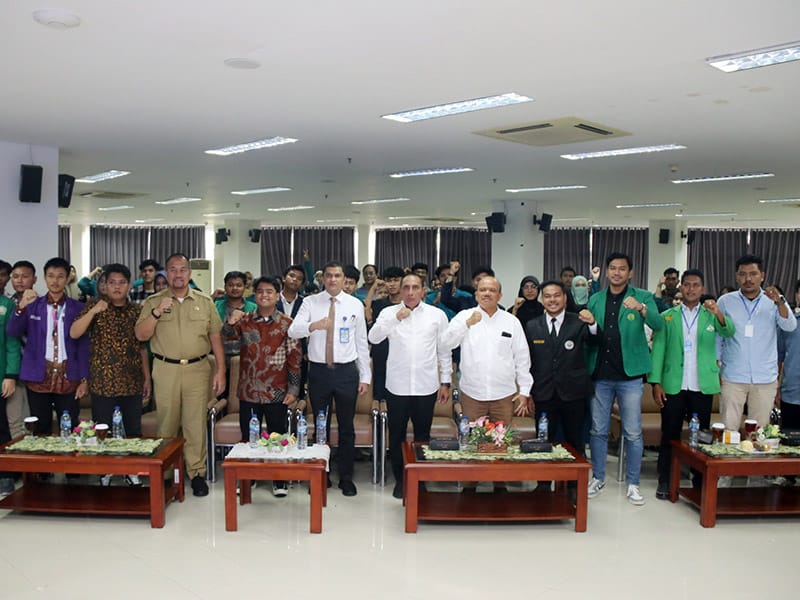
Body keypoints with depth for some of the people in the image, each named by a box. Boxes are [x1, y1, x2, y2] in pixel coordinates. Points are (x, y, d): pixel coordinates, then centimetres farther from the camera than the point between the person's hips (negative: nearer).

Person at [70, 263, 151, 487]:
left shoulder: (136, 311, 8)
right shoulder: (94, 308, 1)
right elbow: (74, 334, -13)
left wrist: (147, 378, 9)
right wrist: (93, 311, -24)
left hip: (132, 382, 2)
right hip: (103, 382, -2)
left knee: (133, 431, 7)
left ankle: (131, 471, 22)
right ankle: (104, 471, 21)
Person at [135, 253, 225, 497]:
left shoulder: (205, 302, 8)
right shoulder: (153, 302, 6)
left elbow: (216, 338, 7)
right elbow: (141, 335, -2)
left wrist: (221, 371, 1)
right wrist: (157, 313, -17)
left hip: (198, 369, 0)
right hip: (165, 369, 0)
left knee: (196, 423, 0)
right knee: (166, 423, 5)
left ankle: (197, 473, 9)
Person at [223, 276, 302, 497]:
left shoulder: (287, 324, -1)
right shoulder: (244, 320, 4)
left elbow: (295, 357, -2)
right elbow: (227, 335, -14)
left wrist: (293, 389, -6)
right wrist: (230, 322, -37)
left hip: (276, 393, -2)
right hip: (248, 391, 2)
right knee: (248, 437, 11)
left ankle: (279, 481, 19)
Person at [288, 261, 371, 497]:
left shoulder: (355, 305, 1)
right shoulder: (310, 302, 0)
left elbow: (362, 343, 4)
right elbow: (293, 331, -14)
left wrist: (365, 376, 2)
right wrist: (314, 325, -34)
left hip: (346, 371, 0)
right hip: (319, 371, 0)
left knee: (347, 427, 9)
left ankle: (346, 478, 23)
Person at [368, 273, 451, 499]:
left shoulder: (437, 315, 3)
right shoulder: (389, 313, 2)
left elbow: (444, 351, 7)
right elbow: (373, 338, -12)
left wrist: (445, 382, 6)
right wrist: (396, 318, -21)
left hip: (426, 386, 0)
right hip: (397, 385, 0)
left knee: (423, 434, 11)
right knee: (396, 435, 9)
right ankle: (399, 479, 24)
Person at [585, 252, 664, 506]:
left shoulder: (642, 297, -1)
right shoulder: (595, 300, 8)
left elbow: (658, 325, -18)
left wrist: (641, 308, -35)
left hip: (630, 375, -2)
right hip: (600, 375, 3)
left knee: (633, 433, 4)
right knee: (598, 431, 10)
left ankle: (633, 483, 16)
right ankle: (598, 477, 24)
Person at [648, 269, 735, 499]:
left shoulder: (711, 315, 7)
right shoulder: (667, 316, 5)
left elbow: (729, 331, -13)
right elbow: (658, 349, 1)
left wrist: (718, 313, -33)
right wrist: (655, 383, -7)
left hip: (703, 385, 1)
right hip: (673, 385, -1)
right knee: (670, 434, 4)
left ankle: (700, 482, 20)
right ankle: (664, 481, 12)